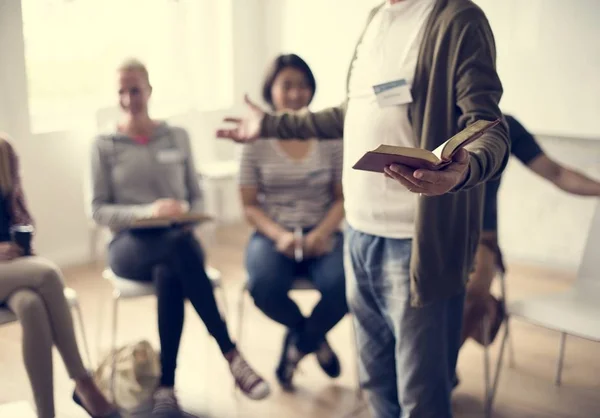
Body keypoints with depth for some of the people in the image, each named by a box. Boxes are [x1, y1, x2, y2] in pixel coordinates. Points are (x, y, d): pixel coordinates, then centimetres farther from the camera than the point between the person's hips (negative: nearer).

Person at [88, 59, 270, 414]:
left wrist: (186, 214, -12)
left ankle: (166, 387, -29)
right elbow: (99, 210, 1)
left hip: (179, 241, 2)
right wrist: (149, 211, -16)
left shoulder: (178, 137, 11)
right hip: (130, 245, -1)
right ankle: (232, 355, -35)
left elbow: (197, 196, 13)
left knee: (169, 275, -38)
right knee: (179, 247, -38)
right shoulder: (105, 146, 7)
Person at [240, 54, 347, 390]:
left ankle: (299, 344, 4)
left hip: (321, 234, 1)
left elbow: (343, 198, 2)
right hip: (272, 235, 0)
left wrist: (322, 232, -16)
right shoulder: (256, 141, 2)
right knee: (264, 286, -32)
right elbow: (250, 205, 1)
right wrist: (279, 235, -17)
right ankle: (315, 339, 4)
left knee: (344, 284, -30)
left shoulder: (330, 138, 4)